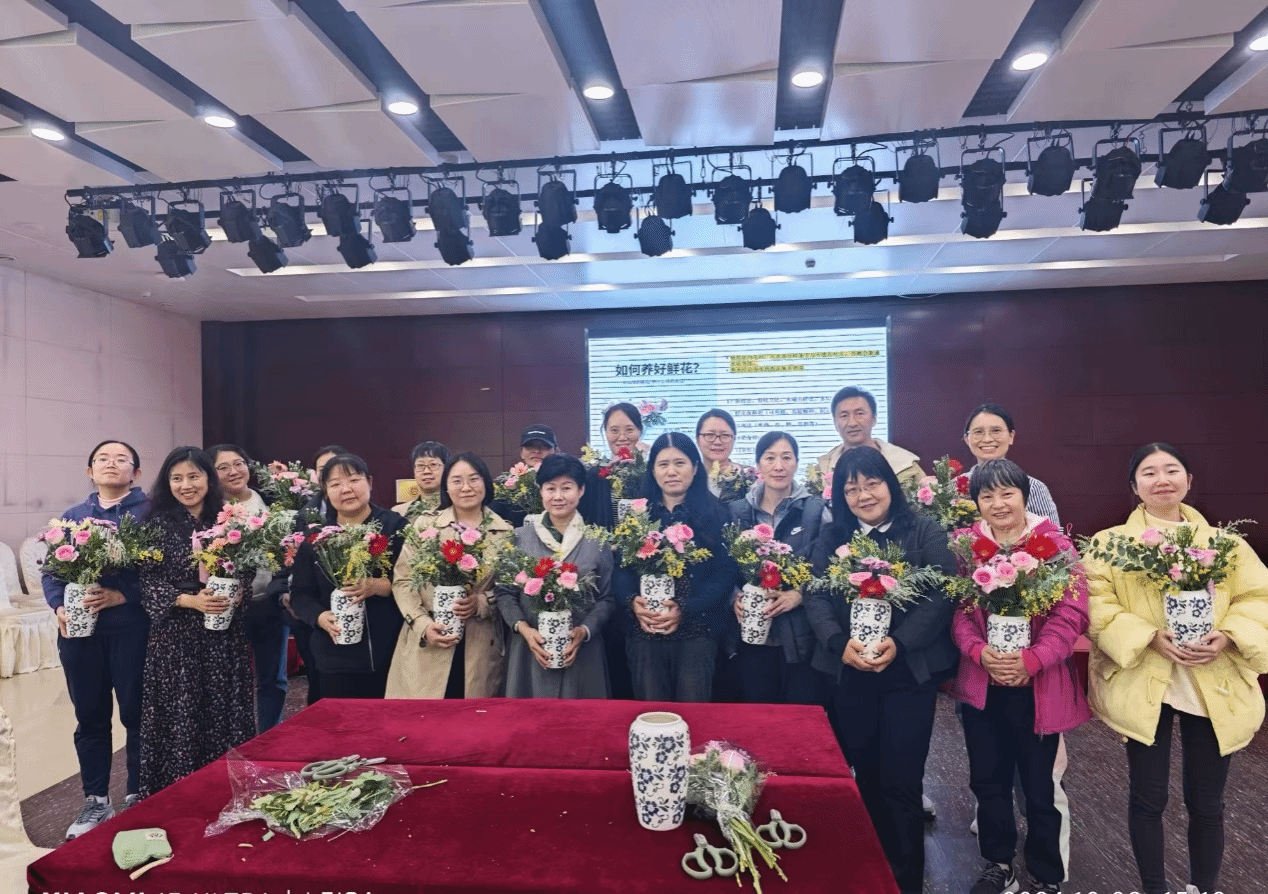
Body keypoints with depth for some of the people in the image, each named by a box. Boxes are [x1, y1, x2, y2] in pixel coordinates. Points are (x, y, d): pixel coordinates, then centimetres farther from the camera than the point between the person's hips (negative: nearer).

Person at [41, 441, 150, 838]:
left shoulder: (150, 512, -1)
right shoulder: (72, 516, 15)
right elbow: (50, 569, 10)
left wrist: (121, 595, -20)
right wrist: (59, 608, -7)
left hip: (131, 625, -4)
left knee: (136, 713, 3)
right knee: (90, 716, 12)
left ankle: (139, 797, 18)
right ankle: (96, 800, 25)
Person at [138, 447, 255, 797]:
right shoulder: (159, 523, -2)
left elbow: (247, 573, 9)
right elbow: (148, 584, -4)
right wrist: (190, 600, -17)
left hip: (226, 637, 2)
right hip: (176, 637, -2)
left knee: (225, 715, 6)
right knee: (180, 719, 2)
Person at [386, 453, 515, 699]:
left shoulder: (504, 531, 4)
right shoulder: (425, 524, 2)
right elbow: (403, 580, 1)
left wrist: (481, 603, -14)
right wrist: (423, 624, -11)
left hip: (481, 648, 1)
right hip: (425, 646, 0)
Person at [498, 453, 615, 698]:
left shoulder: (597, 540, 1)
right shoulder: (521, 537, 2)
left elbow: (607, 599, 1)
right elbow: (505, 592, 3)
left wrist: (584, 631, -14)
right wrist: (523, 629, -11)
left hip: (582, 651, 0)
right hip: (530, 650, 0)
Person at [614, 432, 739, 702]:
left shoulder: (715, 514, 2)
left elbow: (726, 572, -4)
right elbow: (620, 567, 4)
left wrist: (685, 609, -15)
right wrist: (632, 601, -16)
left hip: (697, 631, -2)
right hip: (645, 631, 2)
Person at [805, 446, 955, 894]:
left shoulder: (925, 532, -2)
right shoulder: (831, 538, 7)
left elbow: (940, 597, -10)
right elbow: (815, 597, -2)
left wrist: (899, 643, -22)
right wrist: (840, 643, -19)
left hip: (909, 671, -2)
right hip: (848, 673, 3)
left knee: (901, 780, 2)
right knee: (865, 775, 13)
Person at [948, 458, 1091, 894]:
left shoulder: (1055, 544, -6)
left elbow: (1071, 613, -12)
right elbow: (956, 609, -2)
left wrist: (1032, 660, -23)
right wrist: (979, 652, -19)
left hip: (1038, 686, -3)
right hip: (981, 684, 3)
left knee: (1041, 786, 10)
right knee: (988, 780, 15)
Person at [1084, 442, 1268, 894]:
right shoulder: (1110, 543, 0)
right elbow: (1098, 605, -9)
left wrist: (1227, 637, -16)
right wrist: (1150, 637, -21)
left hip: (1214, 687, 2)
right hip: (1144, 685, -2)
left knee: (1206, 802, 12)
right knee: (1147, 797, 8)